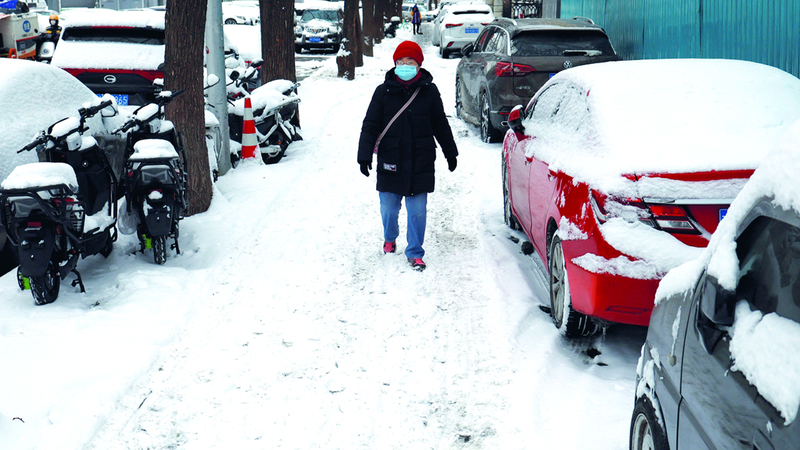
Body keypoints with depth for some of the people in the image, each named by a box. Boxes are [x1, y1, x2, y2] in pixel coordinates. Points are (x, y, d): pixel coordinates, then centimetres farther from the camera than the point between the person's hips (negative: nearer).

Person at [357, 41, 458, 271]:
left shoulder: (429, 91, 3)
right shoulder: (384, 92, 0)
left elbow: (441, 125, 13)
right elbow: (370, 125, 0)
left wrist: (451, 154, 20)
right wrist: (364, 155, -8)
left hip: (421, 162, 0)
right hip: (390, 161, 0)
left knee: (418, 210, -1)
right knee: (389, 207, 10)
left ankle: (415, 253, 12)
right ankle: (389, 238, 39)